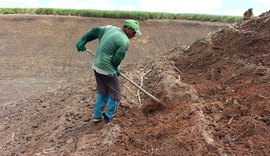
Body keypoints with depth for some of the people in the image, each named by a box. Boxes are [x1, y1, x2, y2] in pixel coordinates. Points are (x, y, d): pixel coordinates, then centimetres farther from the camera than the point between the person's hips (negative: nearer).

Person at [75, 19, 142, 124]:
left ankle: (97, 116, 28)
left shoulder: (110, 28, 5)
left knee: (102, 92, 22)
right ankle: (108, 118, 15)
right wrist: (115, 69, 2)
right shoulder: (125, 41, -19)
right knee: (115, 94, 9)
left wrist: (82, 42, 17)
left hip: (96, 66, 9)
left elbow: (93, 31, 10)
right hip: (107, 70, -9)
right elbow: (117, 59, -17)